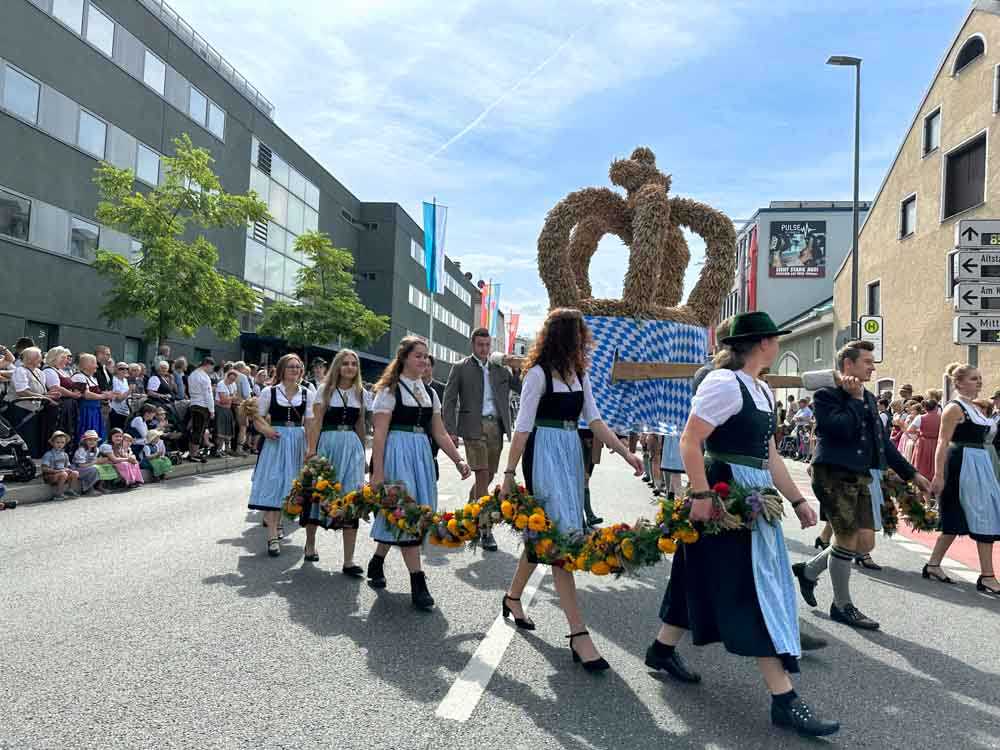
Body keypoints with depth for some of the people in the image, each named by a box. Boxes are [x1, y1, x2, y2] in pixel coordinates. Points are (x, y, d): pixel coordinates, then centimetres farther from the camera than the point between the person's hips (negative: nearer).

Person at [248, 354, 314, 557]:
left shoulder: (307, 394, 5)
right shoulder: (269, 392, 0)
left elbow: (309, 423, 3)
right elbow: (257, 418, 3)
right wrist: (265, 429, -18)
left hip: (298, 442, 3)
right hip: (275, 441, -3)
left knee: (289, 485, 10)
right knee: (272, 485, -7)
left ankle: (275, 522, 32)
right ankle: (272, 536, -6)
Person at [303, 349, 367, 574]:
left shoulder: (360, 393, 11)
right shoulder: (325, 389, 2)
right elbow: (317, 422, -4)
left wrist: (362, 452, 19)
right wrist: (311, 450, -12)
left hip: (352, 446, 2)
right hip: (327, 443, -2)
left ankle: (349, 561, -4)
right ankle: (310, 544, 34)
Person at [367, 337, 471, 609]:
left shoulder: (430, 393, 14)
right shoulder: (390, 390, -4)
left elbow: (440, 434, 14)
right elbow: (379, 434, -9)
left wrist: (458, 460, 4)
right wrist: (378, 472, -14)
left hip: (421, 454, 6)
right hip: (397, 453, -6)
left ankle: (376, 563, 31)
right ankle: (418, 582, -4)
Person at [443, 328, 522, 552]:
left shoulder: (500, 369, 15)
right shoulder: (461, 368, 5)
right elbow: (449, 400, 1)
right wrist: (451, 430, -7)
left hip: (496, 426, 5)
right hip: (474, 426, -4)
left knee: (489, 476, 11)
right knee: (482, 475, -10)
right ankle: (485, 530, -6)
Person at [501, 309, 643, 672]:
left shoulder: (579, 373, 12)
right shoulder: (539, 372, -10)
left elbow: (594, 419, 9)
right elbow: (523, 426, -10)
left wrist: (626, 453, 0)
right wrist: (509, 473, -9)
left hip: (571, 453, 8)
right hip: (545, 454, -8)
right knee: (563, 535, -11)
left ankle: (513, 597, 35)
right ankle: (578, 634, -9)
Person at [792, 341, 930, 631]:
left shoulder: (869, 399, 16)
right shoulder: (826, 395, -8)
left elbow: (883, 442, 20)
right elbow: (843, 429, -23)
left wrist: (911, 473, 20)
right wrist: (854, 398, -13)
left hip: (863, 476, 8)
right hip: (835, 474, -8)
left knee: (865, 543, 7)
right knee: (848, 538, -1)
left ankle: (808, 570, 27)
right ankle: (842, 606, 17)